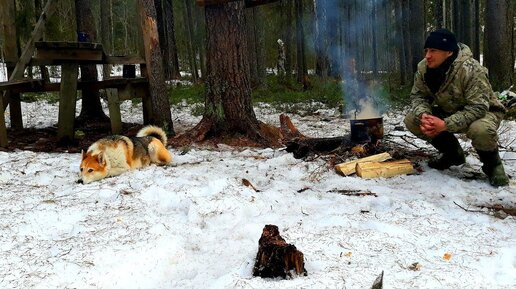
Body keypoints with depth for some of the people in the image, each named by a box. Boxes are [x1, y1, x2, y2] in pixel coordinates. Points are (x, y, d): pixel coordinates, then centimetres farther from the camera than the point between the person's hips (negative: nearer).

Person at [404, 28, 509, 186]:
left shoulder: (471, 69, -32)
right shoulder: (423, 68, -14)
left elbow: (478, 108, -34)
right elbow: (418, 95, -7)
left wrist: (446, 124, -42)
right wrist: (424, 115, -30)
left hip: (484, 112, -6)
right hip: (450, 112, 7)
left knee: (480, 130, -42)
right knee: (411, 120, -13)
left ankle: (492, 164, -6)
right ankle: (453, 154, 8)